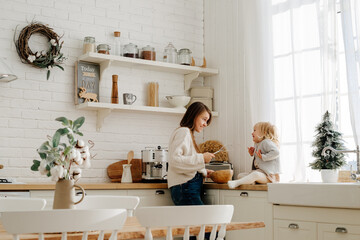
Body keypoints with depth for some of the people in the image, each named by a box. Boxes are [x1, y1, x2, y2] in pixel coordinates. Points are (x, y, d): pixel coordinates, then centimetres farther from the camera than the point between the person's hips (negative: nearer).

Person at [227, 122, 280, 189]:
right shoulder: (257, 144, 18)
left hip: (268, 175, -10)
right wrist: (253, 154, 12)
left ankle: (237, 183, -45)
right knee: (240, 175, 3)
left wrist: (263, 157, -23)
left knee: (255, 174, -39)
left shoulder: (266, 142, -10)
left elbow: (275, 152, -28)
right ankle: (251, 182, -26)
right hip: (259, 171, 10)